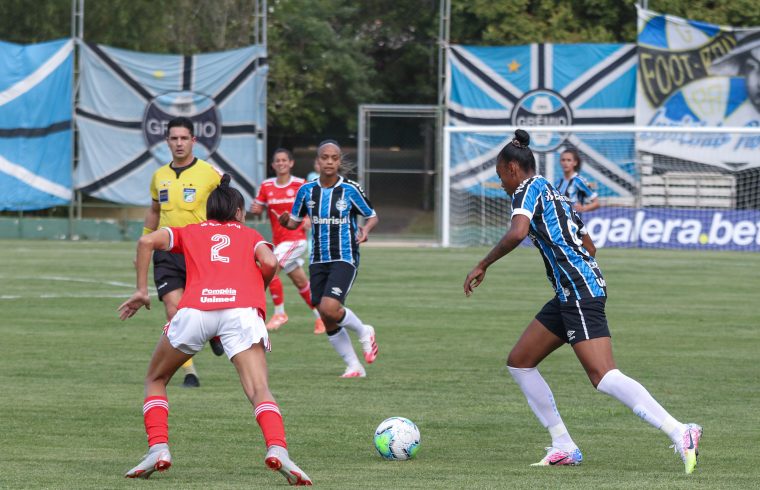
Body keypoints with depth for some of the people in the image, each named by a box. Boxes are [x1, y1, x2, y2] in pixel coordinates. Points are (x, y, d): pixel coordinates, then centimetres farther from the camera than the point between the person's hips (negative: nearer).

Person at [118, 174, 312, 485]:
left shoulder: (190, 232, 32)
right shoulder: (250, 235, 30)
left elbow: (147, 241, 14)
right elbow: (269, 262, 8)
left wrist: (141, 290, 17)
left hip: (196, 307, 1)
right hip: (243, 309, -1)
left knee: (155, 380, 21)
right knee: (259, 391, -11)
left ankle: (158, 449, 4)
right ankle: (277, 450, -37)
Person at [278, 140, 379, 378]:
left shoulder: (350, 189, -6)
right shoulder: (307, 190, 3)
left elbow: (372, 216, 5)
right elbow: (294, 222, 11)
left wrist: (365, 229, -17)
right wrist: (285, 221, -12)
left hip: (345, 259, -4)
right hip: (318, 260, 4)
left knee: (329, 308, -23)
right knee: (329, 323, 3)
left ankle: (363, 332, 6)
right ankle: (354, 367, 19)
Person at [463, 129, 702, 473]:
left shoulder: (528, 189, -3)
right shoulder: (553, 194, 24)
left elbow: (517, 232, -22)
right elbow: (588, 247, 29)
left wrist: (483, 265, -12)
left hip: (578, 291, -10)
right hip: (569, 296, 10)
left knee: (603, 376, -19)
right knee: (519, 362, 15)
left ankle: (681, 434, -29)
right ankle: (564, 447, 14)